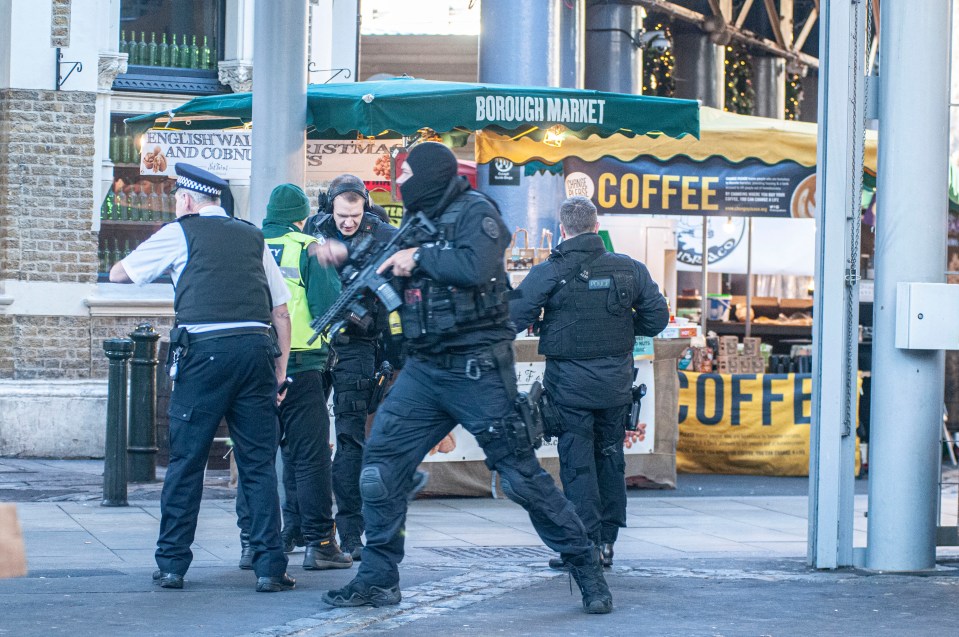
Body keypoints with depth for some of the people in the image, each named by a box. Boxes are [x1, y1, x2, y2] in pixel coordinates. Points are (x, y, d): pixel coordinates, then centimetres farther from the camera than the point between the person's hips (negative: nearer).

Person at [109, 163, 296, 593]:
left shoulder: (180, 234, 9)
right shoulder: (253, 238, 20)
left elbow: (119, 274, 19)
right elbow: (281, 313, 17)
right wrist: (279, 376, 19)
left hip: (204, 348, -3)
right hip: (256, 348, 3)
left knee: (186, 461, 5)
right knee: (259, 464, 5)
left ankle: (172, 564, 9)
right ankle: (269, 568, 0)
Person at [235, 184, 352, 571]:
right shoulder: (308, 249, -3)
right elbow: (328, 306, -9)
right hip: (299, 365, -4)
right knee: (310, 457, 1)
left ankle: (251, 542, 8)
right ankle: (318, 542, 1)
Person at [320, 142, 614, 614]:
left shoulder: (474, 212, -8)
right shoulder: (418, 223, 15)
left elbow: (477, 268, -25)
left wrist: (420, 258, -16)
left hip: (477, 371, -7)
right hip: (423, 371, 7)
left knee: (521, 474, -5)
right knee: (380, 464, 0)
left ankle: (588, 571, 5)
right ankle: (378, 579, 9)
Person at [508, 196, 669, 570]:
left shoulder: (549, 273, -10)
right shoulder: (630, 269, 0)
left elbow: (512, 319, -12)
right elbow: (656, 319, 5)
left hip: (570, 384, -3)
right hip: (616, 383, 4)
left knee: (577, 462, 1)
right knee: (610, 459, 14)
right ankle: (607, 542, 18)